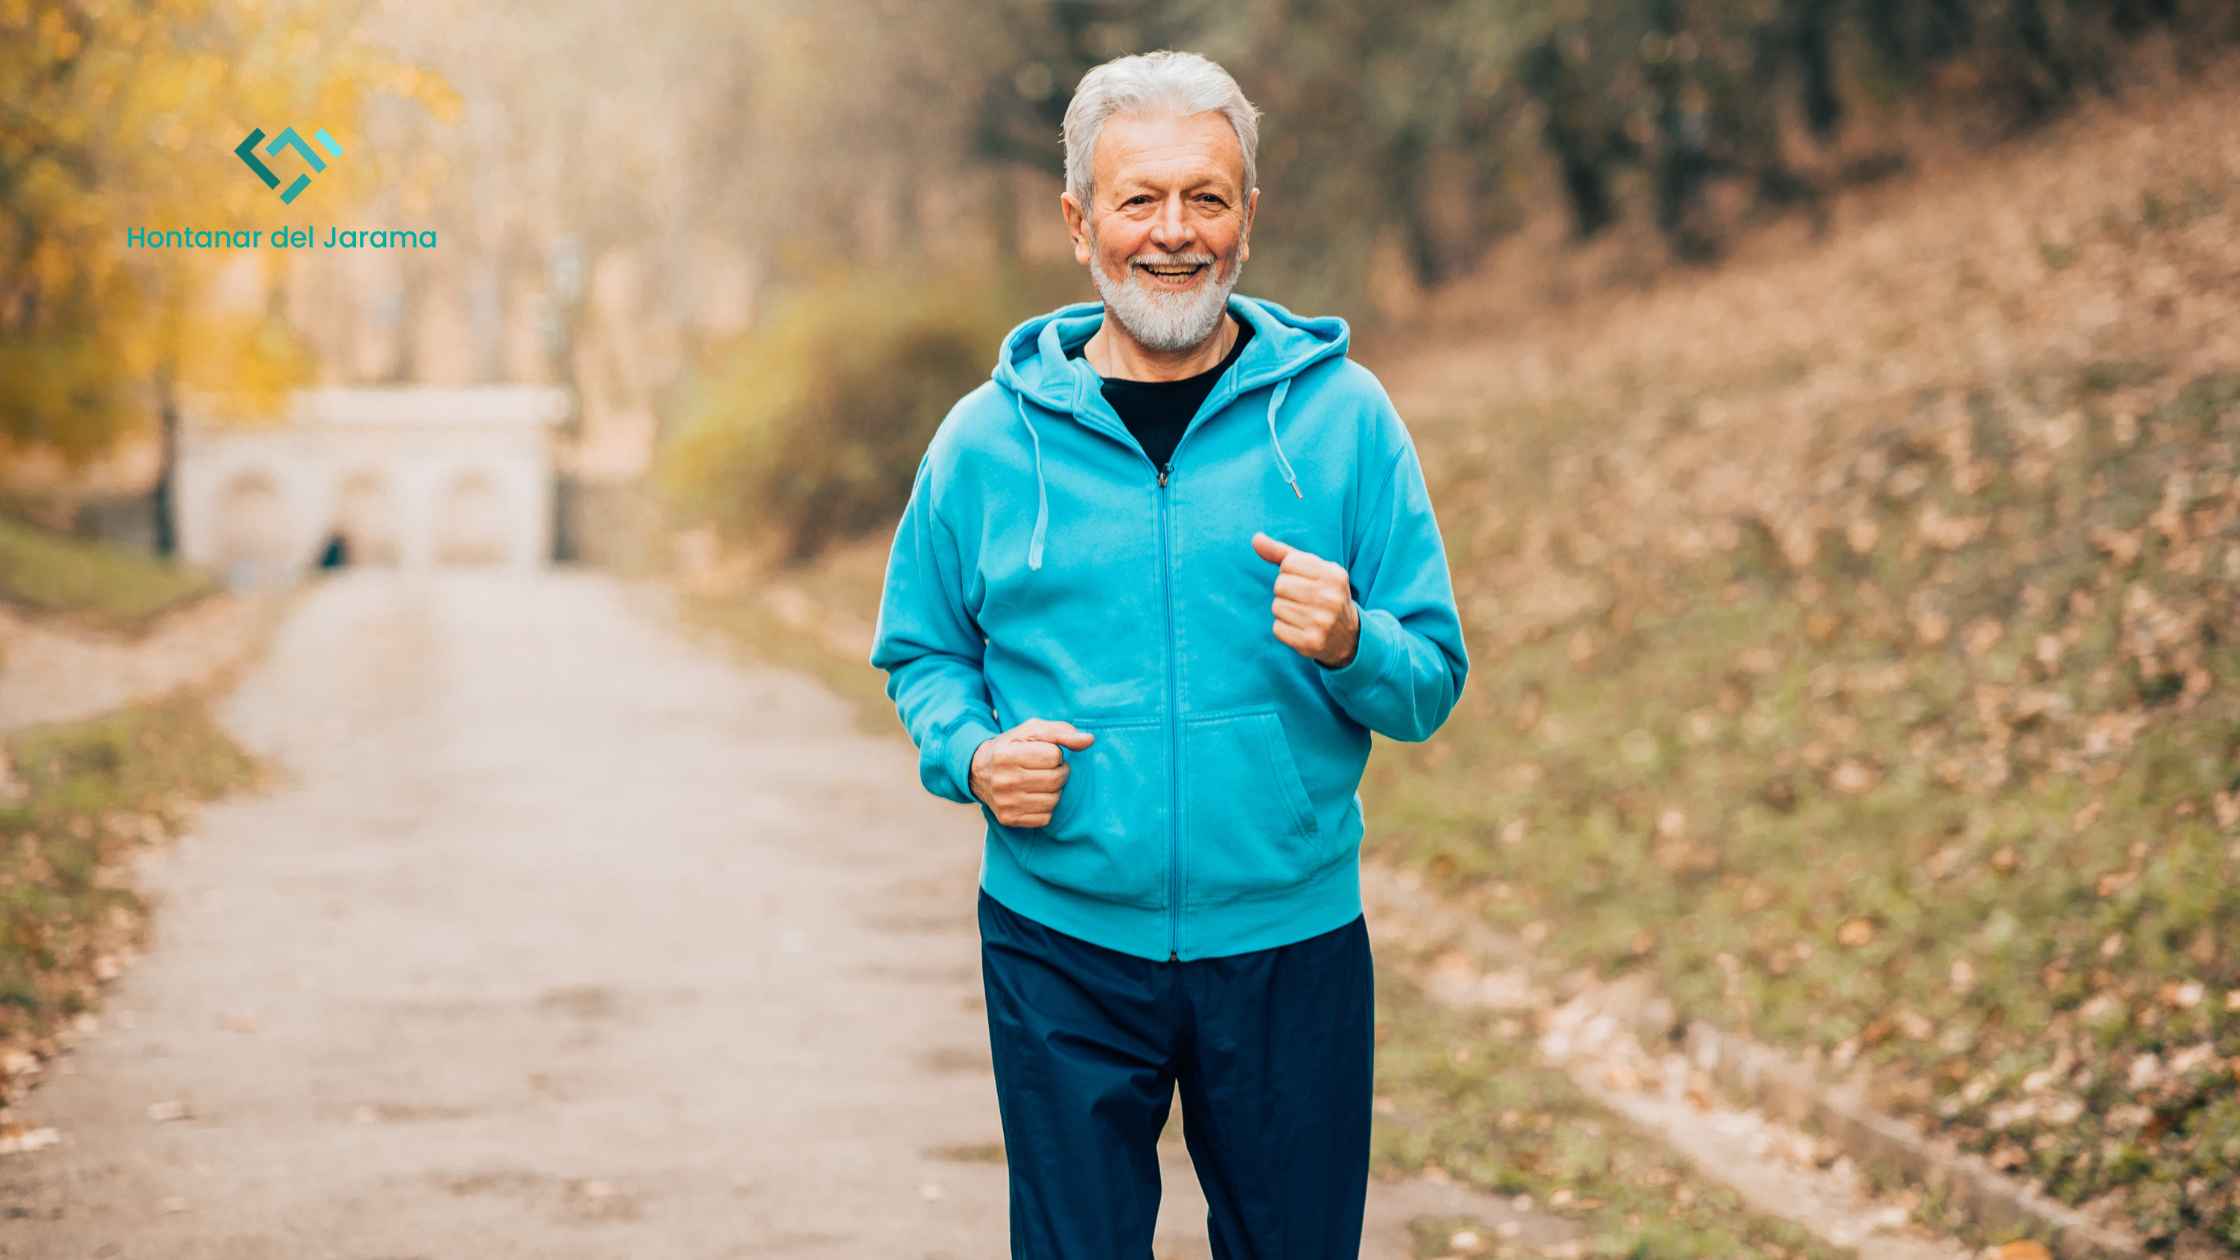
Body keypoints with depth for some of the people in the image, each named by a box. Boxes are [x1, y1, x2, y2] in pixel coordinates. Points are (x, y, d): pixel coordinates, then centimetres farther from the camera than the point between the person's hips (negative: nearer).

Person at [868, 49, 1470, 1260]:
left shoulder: (1342, 416, 0)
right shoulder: (988, 436, 2)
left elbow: (1433, 683, 1)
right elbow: (922, 655, 13)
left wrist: (1349, 647, -21)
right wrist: (971, 755, -7)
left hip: (1290, 945, 0)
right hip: (1063, 945, 0)